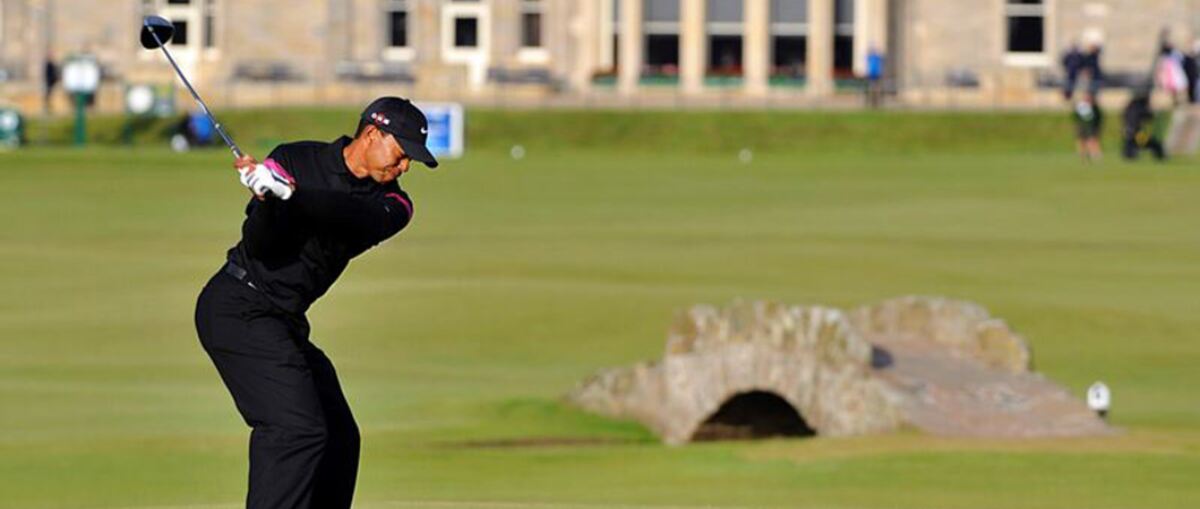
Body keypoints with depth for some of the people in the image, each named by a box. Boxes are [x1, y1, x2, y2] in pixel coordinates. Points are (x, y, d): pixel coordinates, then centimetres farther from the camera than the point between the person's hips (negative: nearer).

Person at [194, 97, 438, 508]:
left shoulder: (392, 205, 4)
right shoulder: (297, 160, -8)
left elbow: (357, 217, -21)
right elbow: (259, 247, -16)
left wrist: (288, 193, -35)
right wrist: (266, 201, -37)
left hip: (285, 321, 8)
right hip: (238, 307, -8)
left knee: (338, 438, 15)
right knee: (297, 428, -23)